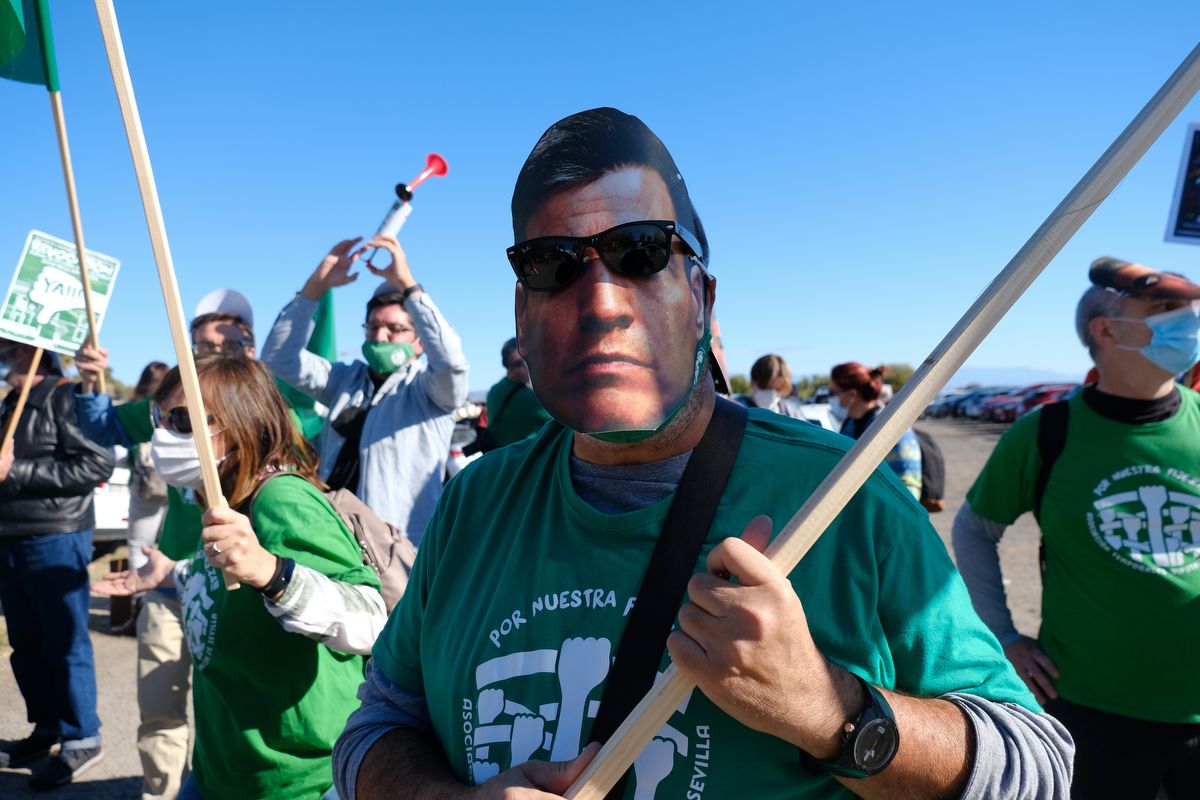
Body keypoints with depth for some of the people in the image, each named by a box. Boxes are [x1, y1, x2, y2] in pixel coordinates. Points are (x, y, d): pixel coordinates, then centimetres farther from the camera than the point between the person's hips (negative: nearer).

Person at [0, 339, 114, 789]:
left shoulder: (65, 397, -11)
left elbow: (98, 464, -22)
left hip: (56, 542, -8)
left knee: (65, 644, 1)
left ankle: (81, 740, 13)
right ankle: (47, 730, 29)